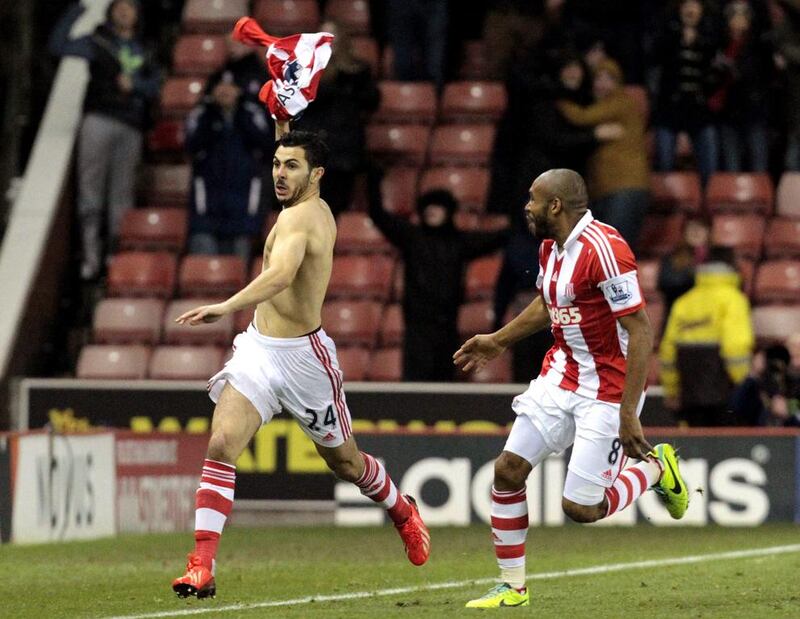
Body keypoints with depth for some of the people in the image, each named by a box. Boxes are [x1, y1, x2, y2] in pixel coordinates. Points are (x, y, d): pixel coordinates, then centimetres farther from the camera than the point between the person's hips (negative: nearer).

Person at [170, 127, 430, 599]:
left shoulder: (299, 218, -19)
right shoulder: (319, 211, 7)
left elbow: (281, 274, -40)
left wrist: (227, 307, -52)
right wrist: (284, 127, 26)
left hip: (301, 355, -8)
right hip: (258, 350, 8)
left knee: (344, 460, 13)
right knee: (222, 445, -13)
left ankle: (404, 512, 43)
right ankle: (203, 568, -19)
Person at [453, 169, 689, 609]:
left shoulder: (603, 250, -24)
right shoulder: (550, 247, 5)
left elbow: (640, 331, -24)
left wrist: (628, 414, -26)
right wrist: (498, 341, 34)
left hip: (609, 389, -8)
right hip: (561, 375, 8)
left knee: (580, 507, -9)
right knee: (508, 470, -2)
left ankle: (655, 468, 19)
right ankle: (512, 586, 11)